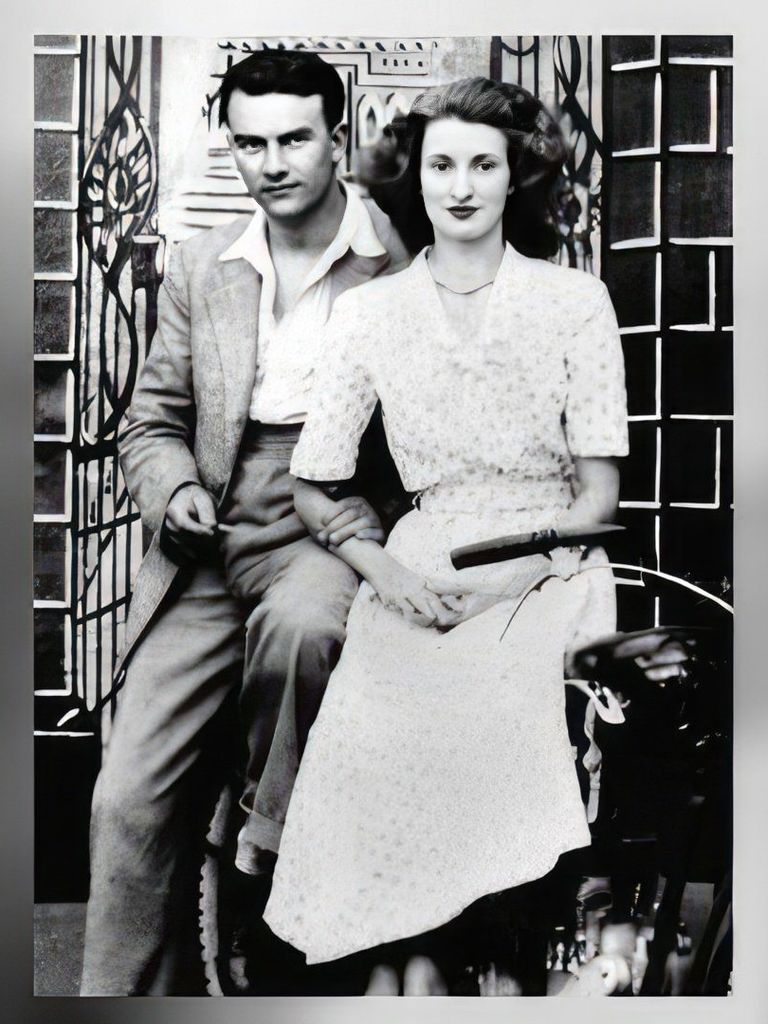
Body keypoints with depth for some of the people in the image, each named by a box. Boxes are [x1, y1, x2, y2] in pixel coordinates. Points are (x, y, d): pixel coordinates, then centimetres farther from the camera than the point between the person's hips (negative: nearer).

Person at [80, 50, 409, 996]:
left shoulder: (408, 262, 0)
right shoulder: (199, 267, 13)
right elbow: (153, 419, 18)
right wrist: (172, 490, -4)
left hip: (333, 524, -3)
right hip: (207, 548, 4)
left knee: (301, 621, -38)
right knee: (131, 801, -3)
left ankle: (276, 844, -10)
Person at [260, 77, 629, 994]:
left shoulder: (576, 302, 5)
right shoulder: (368, 312, 8)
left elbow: (599, 493, 2)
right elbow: (312, 488, 8)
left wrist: (509, 574, -13)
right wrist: (382, 569, -10)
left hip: (547, 570, -1)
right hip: (419, 571, 1)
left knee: (482, 721, -29)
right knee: (374, 734, -27)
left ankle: (421, 955, -10)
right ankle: (404, 962, -9)